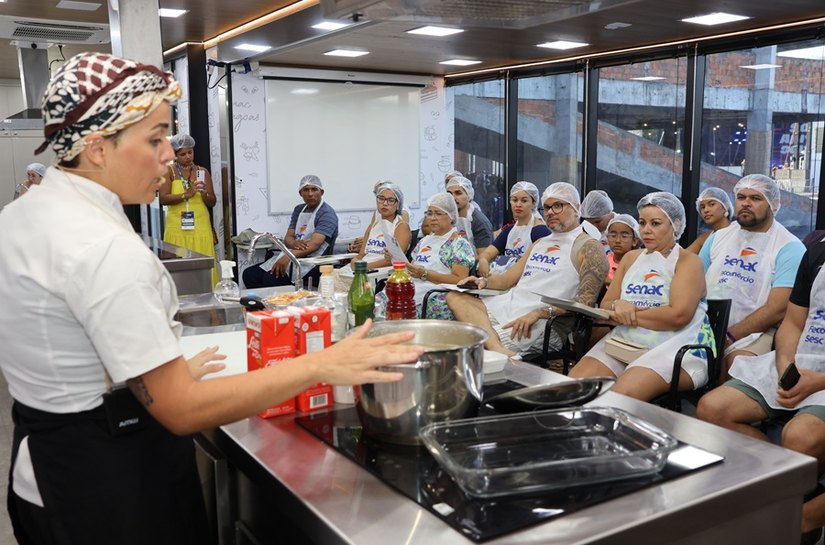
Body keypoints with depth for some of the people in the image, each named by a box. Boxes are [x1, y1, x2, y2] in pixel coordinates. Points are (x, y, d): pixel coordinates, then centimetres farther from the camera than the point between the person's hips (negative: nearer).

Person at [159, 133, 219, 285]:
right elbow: (163, 198, -8)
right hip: (177, 228, -2)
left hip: (200, 227, 2)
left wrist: (204, 194, -11)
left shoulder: (203, 172, 10)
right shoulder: (169, 171, 4)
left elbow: (212, 202, 9)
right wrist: (186, 194, -18)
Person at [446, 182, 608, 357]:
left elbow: (586, 300, -13)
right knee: (455, 297, -17)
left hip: (545, 323, -9)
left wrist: (538, 313, -23)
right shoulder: (540, 243, 26)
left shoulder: (588, 247, 0)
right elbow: (509, 278, 29)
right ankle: (498, 349, -35)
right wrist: (484, 281, 6)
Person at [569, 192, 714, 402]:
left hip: (675, 347, -5)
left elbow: (678, 315, -15)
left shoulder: (688, 261, 1)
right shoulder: (631, 258, 19)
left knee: (622, 394, -32)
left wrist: (630, 315, -8)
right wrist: (617, 307, -10)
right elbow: (605, 305, 14)